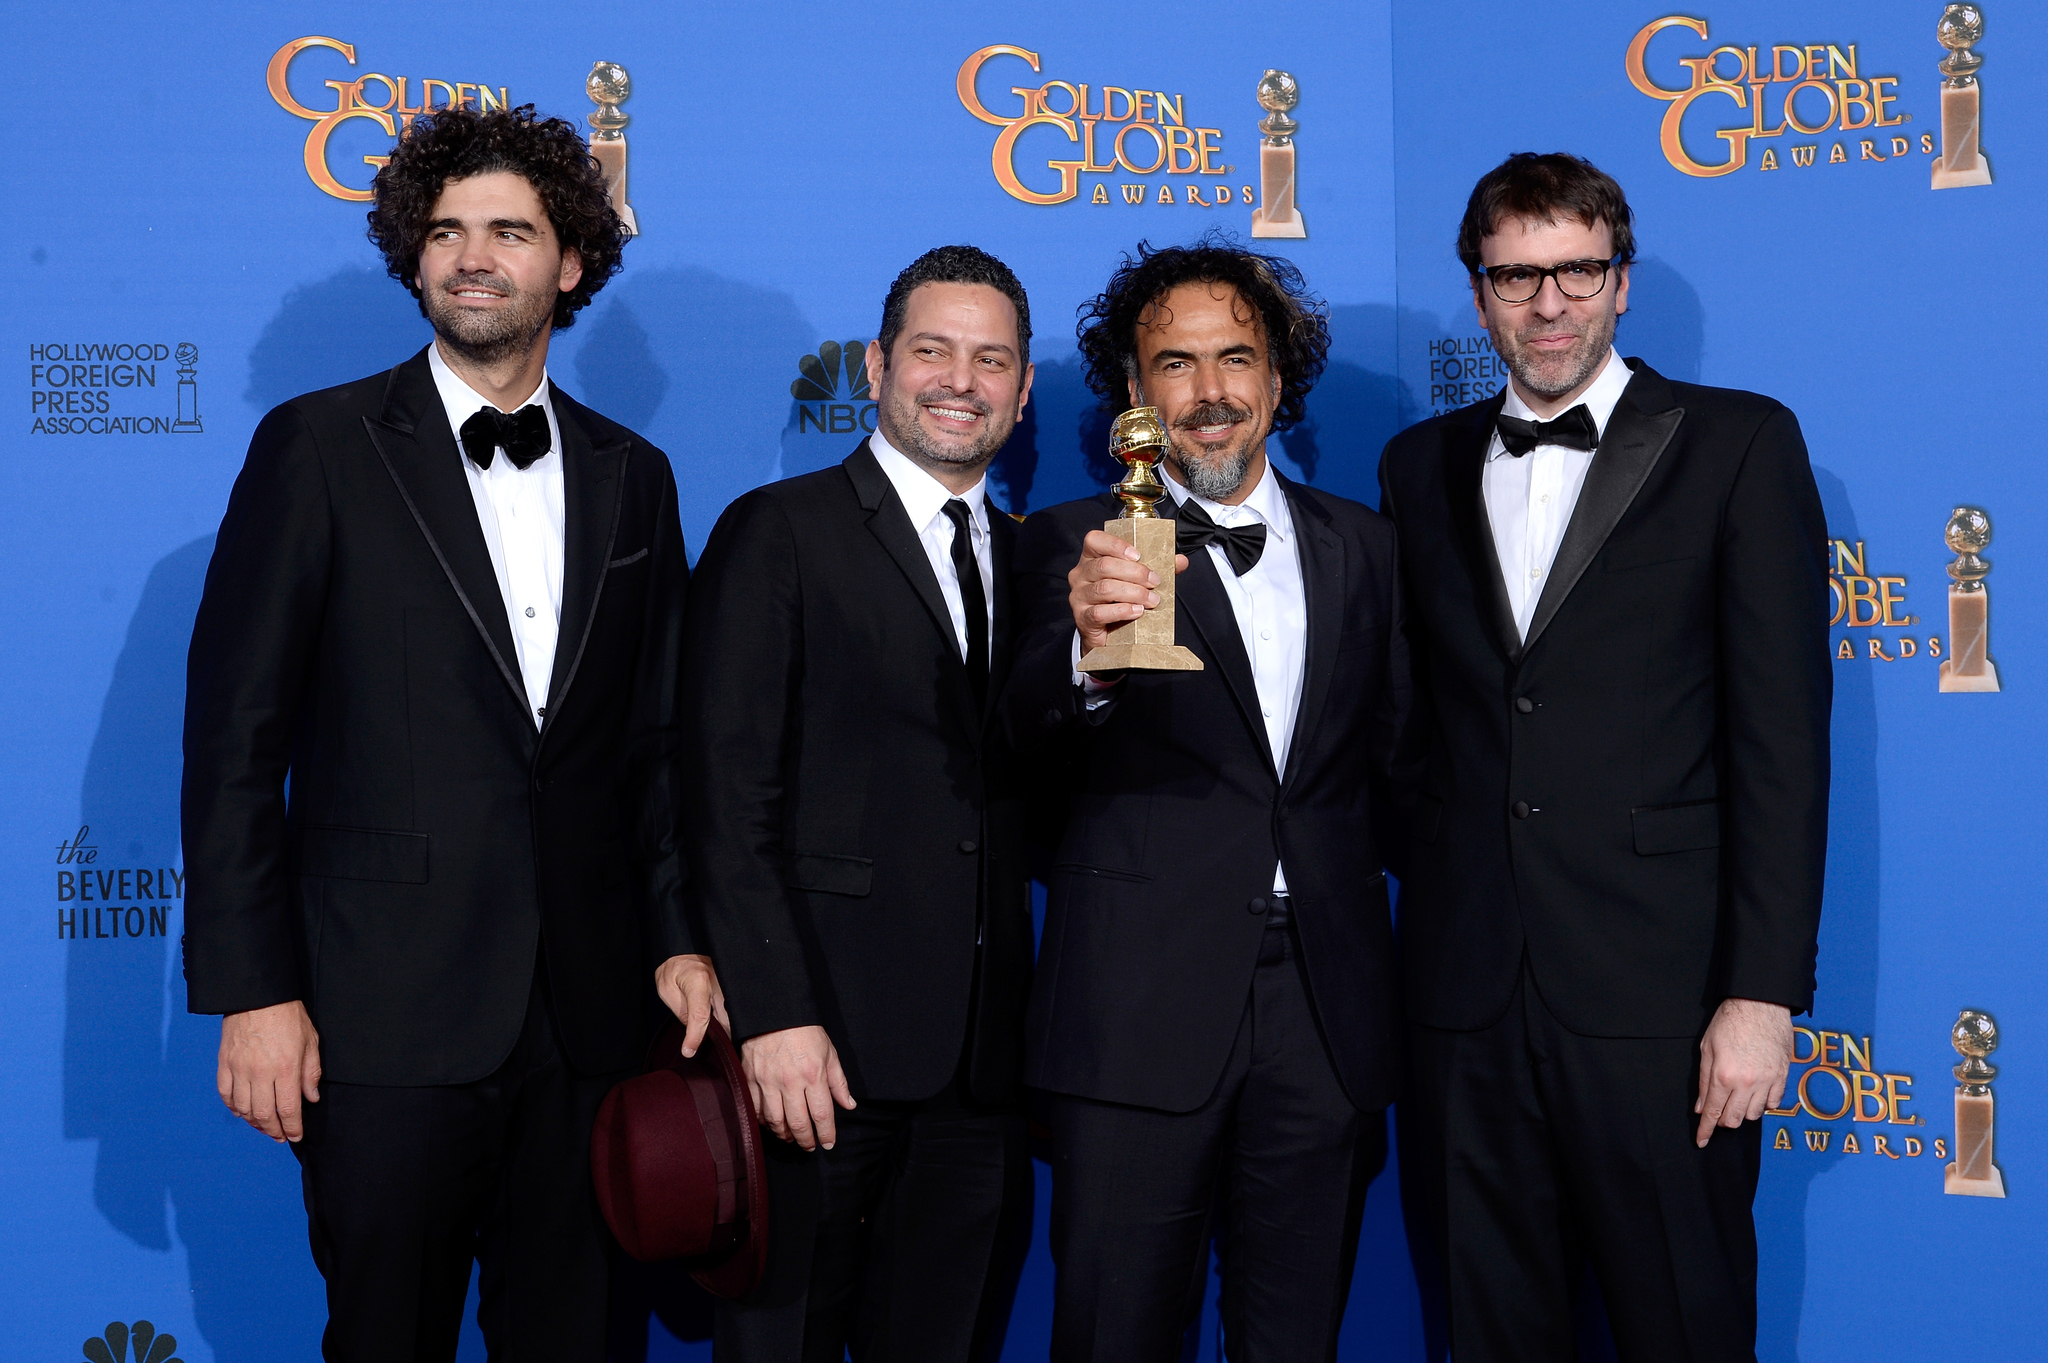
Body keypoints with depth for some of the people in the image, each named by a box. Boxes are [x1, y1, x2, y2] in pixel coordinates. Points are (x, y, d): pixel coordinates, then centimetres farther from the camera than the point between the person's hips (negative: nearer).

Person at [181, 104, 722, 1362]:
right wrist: (249, 988, -9)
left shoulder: (632, 477, 11)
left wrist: (681, 933, 5)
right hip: (388, 1017, -3)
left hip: (591, 1010, 4)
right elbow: (237, 731, -4)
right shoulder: (320, 447, -1)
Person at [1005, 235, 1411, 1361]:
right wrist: (1088, 650, -38)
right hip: (1141, 1013, -3)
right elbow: (1035, 727, -17)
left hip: (1327, 1007, 3)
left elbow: (1393, 759, 17)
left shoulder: (1360, 545, 12)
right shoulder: (1077, 543, 1)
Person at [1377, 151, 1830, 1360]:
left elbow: (1782, 728, -4)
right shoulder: (1422, 466, 14)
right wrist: (1418, 923, 4)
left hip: (1660, 993, -3)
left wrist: (1765, 989, -11)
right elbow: (1416, 718, 14)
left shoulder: (1739, 445, 2)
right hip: (1467, 990, 4)